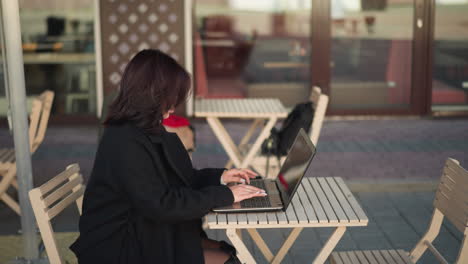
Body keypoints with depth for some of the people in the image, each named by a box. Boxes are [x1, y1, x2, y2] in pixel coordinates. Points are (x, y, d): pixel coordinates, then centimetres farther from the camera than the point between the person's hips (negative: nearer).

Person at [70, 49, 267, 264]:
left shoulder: (147, 132, 9)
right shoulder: (124, 143, -23)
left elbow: (175, 179, 19)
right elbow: (161, 205, -25)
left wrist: (219, 177, 7)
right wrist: (224, 195, -18)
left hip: (146, 235, 9)